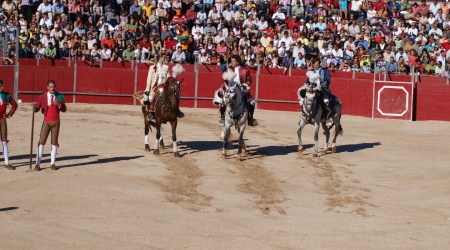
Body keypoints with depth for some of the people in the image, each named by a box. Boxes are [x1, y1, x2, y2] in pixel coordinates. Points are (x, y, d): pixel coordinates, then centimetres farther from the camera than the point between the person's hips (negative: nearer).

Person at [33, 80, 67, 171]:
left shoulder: (59, 96, 2)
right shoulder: (42, 97, -2)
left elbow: (64, 109, 1)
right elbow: (37, 109, -3)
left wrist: (59, 105, -18)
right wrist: (34, 107, -26)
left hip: (56, 122, 1)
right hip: (46, 122, -1)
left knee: (54, 143, 5)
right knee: (42, 142, -5)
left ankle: (52, 163, 10)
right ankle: (37, 164, -3)